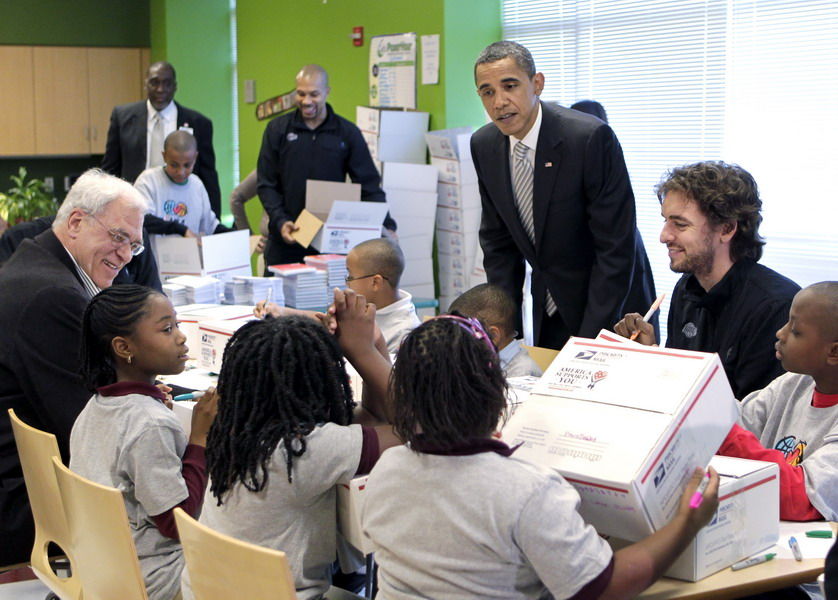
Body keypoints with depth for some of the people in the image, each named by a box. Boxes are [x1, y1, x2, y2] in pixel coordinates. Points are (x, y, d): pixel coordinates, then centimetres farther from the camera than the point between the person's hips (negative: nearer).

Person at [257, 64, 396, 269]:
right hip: (285, 240, 1)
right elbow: (266, 184, 4)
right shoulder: (277, 129, 5)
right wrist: (280, 221, -11)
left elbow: (369, 185, 4)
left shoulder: (347, 133, 4)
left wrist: (387, 227, -6)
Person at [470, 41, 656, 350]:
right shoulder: (484, 146, -4)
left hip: (611, 312, -5)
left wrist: (588, 341, -23)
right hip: (548, 312, 5)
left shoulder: (592, 138, -24)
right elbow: (497, 242, 6)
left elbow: (616, 247, -22)